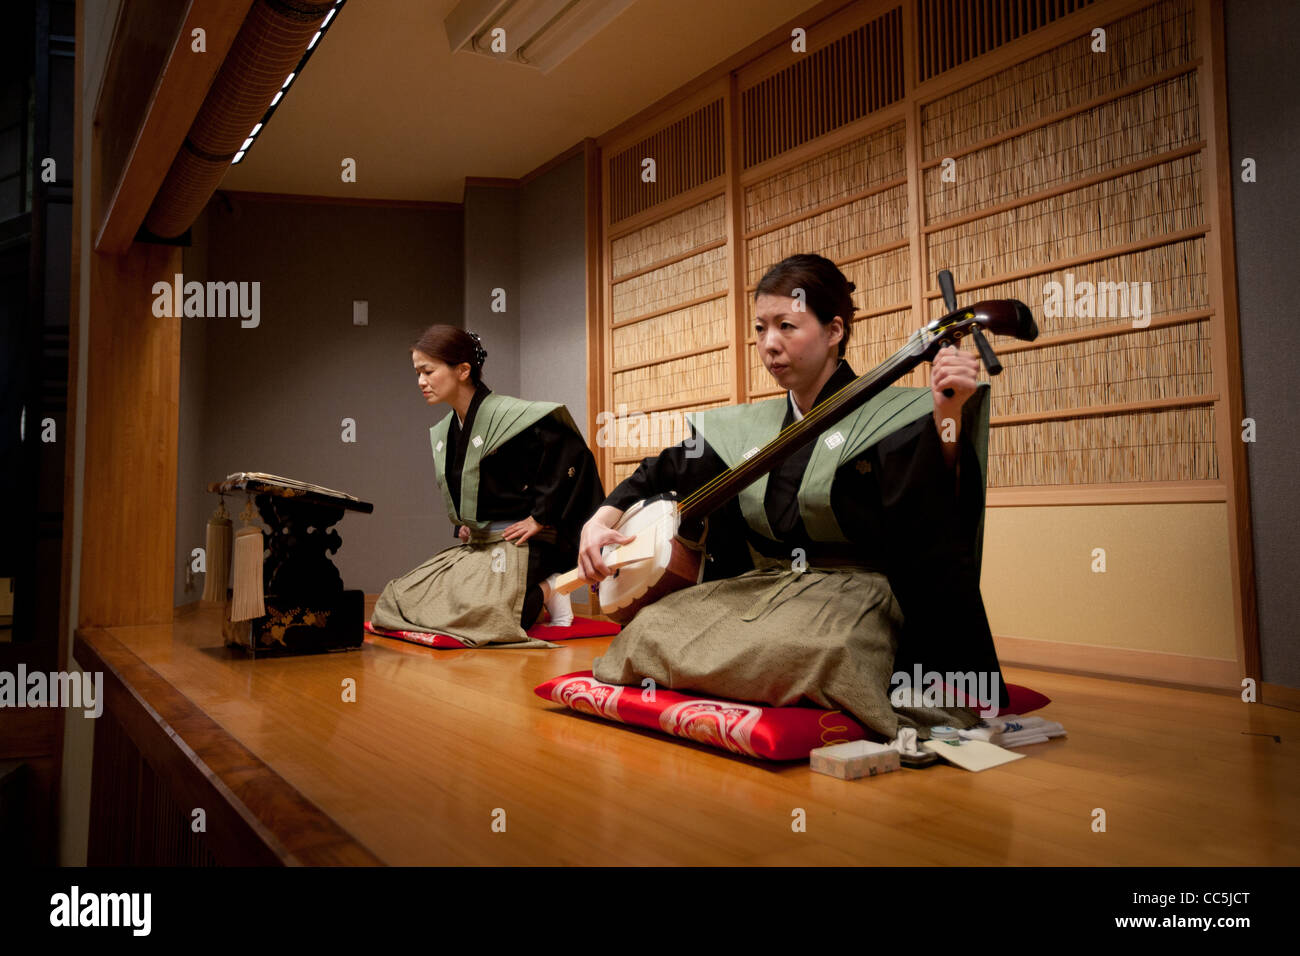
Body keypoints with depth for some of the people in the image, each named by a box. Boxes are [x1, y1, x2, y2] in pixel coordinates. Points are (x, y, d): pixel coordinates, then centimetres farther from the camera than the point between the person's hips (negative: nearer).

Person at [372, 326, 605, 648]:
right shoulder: (443, 433, 12)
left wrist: (539, 517, -17)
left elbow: (573, 453, -21)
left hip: (518, 544, -9)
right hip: (473, 544, 9)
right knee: (397, 599, 2)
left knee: (472, 609, -30)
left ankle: (545, 591, -1)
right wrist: (461, 525, 14)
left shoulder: (508, 415, -16)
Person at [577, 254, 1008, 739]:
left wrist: (948, 416, -32)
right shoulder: (744, 428, 12)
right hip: (755, 589, 5)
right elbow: (659, 473, 22)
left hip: (850, 595, -4)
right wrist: (601, 520, 6)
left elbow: (935, 519, -19)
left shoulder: (894, 417, -4)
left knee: (800, 648, -37)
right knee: (652, 628, -20)